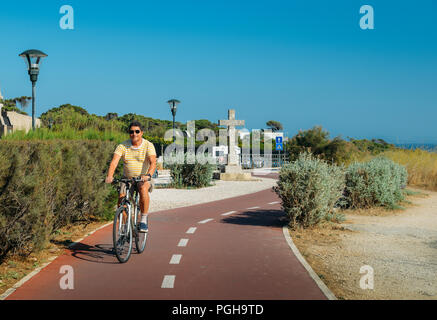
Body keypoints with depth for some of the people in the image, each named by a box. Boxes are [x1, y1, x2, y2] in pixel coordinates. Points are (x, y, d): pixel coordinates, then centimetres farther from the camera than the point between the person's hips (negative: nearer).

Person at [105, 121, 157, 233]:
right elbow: (114, 161, -19)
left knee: (143, 189, -34)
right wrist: (109, 176, -37)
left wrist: (148, 175, -45)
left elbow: (153, 162, -25)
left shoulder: (148, 145, -11)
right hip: (127, 179, 3)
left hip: (143, 179, -2)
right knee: (121, 198, -18)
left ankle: (144, 220, -24)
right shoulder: (122, 146, -6)